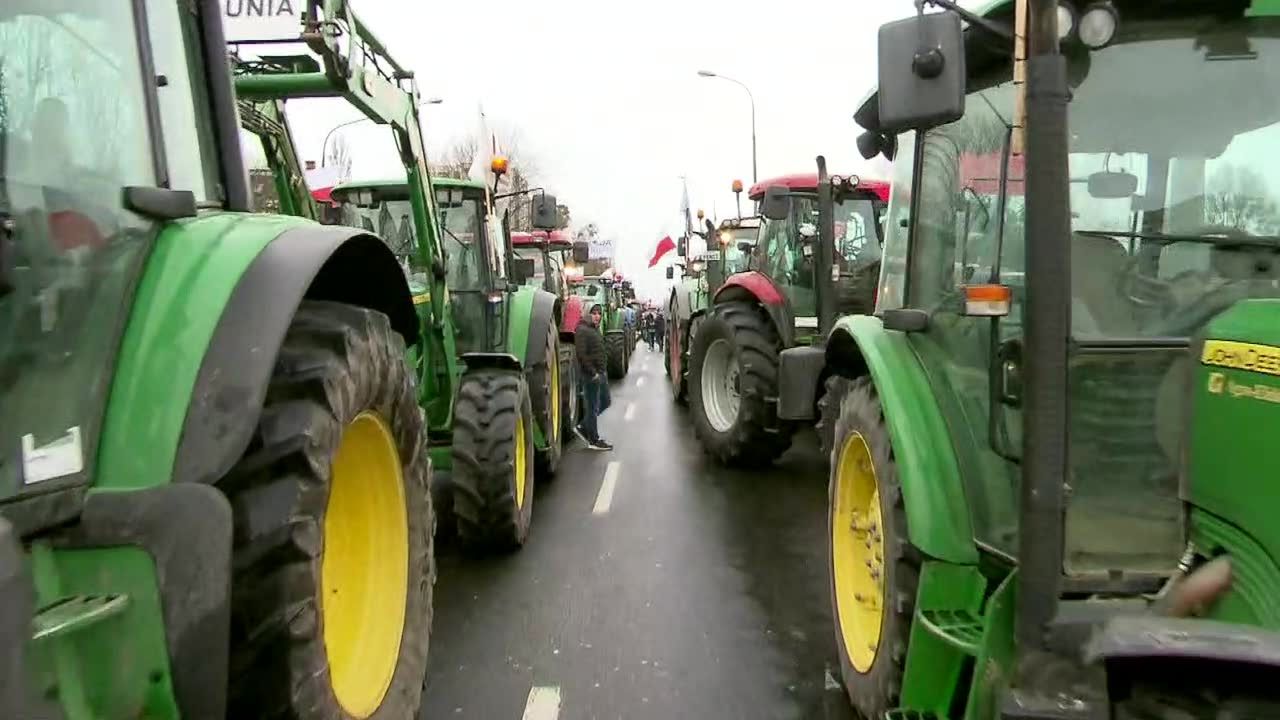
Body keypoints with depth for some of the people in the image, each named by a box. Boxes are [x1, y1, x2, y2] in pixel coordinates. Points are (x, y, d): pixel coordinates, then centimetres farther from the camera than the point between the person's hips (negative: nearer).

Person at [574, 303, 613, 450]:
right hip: (590, 374, -10)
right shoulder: (582, 330, -15)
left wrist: (602, 371, 13)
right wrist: (592, 373, -20)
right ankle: (594, 441, 11)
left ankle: (583, 427, 28)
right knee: (592, 406, 0)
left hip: (600, 373, 10)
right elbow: (581, 354, -21)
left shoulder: (595, 329, 14)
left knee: (605, 401, 17)